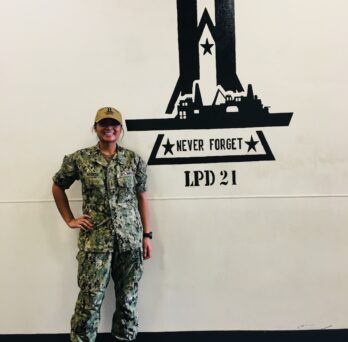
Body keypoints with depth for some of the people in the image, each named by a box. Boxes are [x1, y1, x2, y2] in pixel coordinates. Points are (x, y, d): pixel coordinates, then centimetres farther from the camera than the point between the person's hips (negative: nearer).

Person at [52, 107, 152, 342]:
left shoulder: (134, 160, 3)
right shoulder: (79, 159, 0)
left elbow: (142, 197, 7)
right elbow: (57, 187, 13)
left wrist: (147, 235, 5)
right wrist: (69, 220, 6)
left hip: (130, 239, 2)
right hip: (95, 240, -1)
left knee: (128, 298, 9)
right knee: (90, 299, 0)